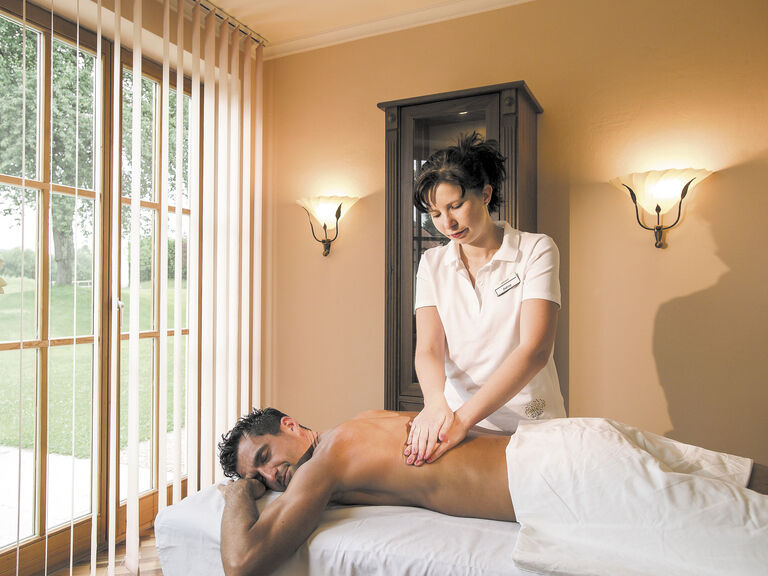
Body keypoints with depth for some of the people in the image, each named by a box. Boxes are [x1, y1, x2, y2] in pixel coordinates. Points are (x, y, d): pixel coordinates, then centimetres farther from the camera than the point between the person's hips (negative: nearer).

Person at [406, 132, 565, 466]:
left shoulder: (536, 250, -4)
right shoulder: (432, 264, 6)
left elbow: (535, 350, -15)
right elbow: (427, 349, -5)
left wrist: (464, 417, -26)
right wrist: (436, 402, -27)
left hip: (530, 424, -1)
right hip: (460, 423, 2)